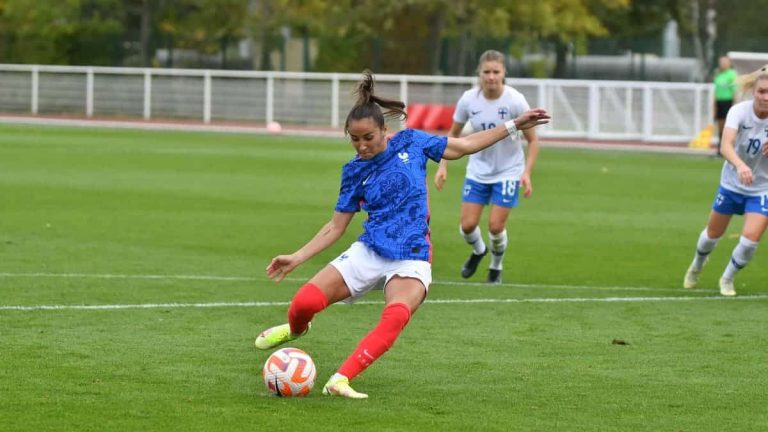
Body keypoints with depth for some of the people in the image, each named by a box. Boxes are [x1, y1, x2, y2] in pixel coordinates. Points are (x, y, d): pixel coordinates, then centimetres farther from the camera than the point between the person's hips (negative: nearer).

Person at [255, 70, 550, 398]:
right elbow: (335, 228, 10)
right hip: (368, 252, 1)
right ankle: (296, 330, 21)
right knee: (305, 302, -17)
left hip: (412, 258, -1)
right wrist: (296, 258, 1)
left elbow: (464, 146, 15)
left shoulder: (411, 143, 4)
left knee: (396, 316, -34)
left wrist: (514, 125, 13)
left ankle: (340, 380, -38)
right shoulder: (355, 171, 6)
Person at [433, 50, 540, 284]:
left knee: (496, 225, -8)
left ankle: (496, 266, 21)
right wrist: (443, 166, -4)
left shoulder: (515, 101, -18)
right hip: (478, 171, 2)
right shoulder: (468, 99, -10)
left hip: (508, 171, -2)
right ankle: (478, 251, 32)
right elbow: (453, 134, 5)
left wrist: (527, 173, -21)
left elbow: (533, 140, -10)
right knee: (467, 225, -4)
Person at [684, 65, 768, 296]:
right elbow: (726, 146, -40)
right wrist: (740, 165, -60)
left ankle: (727, 279, 15)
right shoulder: (739, 111, -24)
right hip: (732, 183, 0)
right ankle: (696, 266, 51)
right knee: (713, 233, 16)